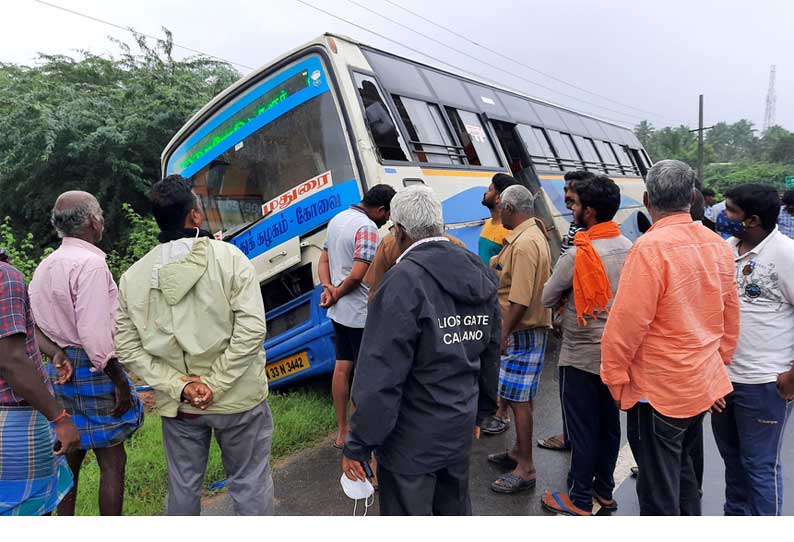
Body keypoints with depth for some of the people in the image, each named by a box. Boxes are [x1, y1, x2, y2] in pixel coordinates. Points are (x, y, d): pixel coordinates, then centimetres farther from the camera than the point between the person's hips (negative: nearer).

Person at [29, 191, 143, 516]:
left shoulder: (45, 266, 11)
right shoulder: (90, 263, -16)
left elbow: (35, 323, 13)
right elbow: (95, 333, -21)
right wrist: (120, 383, -17)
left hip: (59, 371, 9)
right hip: (91, 369, -9)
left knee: (69, 456, 18)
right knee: (112, 462, 2)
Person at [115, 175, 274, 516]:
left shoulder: (132, 276, -2)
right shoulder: (228, 257, -13)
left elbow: (128, 349, -5)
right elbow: (251, 329, -21)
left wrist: (179, 385, -9)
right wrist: (216, 384, -15)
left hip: (177, 407, 4)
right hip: (237, 398, -3)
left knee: (183, 486, 22)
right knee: (249, 484, 13)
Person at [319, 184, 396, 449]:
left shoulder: (337, 219, 10)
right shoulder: (367, 227, -19)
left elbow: (323, 261, 11)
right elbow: (357, 275, -25)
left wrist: (327, 287, -4)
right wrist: (337, 295, -10)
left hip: (339, 312, 9)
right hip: (361, 314, -9)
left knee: (342, 367, 14)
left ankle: (341, 430, 24)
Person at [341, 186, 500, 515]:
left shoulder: (404, 281, -23)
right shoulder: (480, 275, 0)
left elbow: (382, 375, -24)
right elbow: (490, 355, 9)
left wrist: (357, 445, -14)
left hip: (412, 440, -7)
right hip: (460, 429, 7)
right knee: (455, 510, 25)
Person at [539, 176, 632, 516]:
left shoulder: (577, 255, -21)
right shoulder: (628, 248, 1)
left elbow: (547, 298, -12)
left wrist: (565, 296, 9)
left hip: (581, 354, -7)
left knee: (582, 427, 5)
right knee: (609, 422, 17)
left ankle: (580, 501, 18)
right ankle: (604, 490, 32)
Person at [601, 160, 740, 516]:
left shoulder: (650, 248, -21)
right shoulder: (717, 244, 1)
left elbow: (627, 322, -22)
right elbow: (729, 316, 10)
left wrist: (614, 375, -8)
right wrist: (718, 364, 21)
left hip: (658, 392, -7)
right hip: (704, 385, 8)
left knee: (659, 493, 7)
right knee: (684, 472, 25)